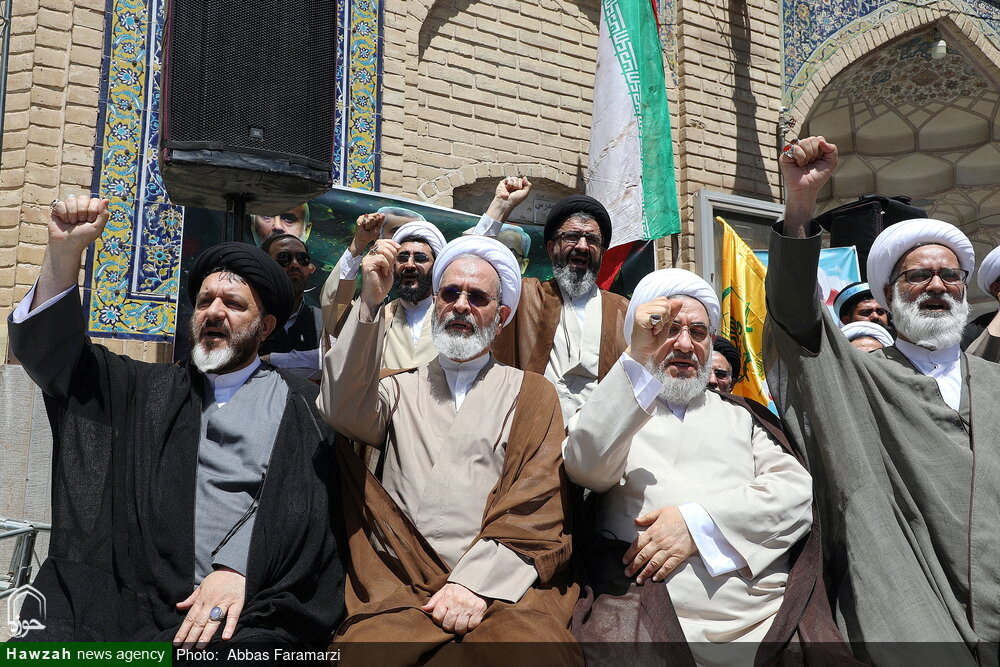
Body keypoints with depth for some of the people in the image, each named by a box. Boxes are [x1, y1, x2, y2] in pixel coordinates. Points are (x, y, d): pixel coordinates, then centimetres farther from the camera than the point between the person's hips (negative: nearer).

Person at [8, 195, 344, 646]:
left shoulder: (300, 404, 12)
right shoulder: (149, 390, 23)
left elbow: (311, 502, -3)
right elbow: (47, 348, 20)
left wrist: (239, 569, -18)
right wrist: (64, 251, 5)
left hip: (249, 616, -2)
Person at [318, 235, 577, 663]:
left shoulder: (532, 394, 15)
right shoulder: (400, 389, 20)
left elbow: (536, 504, 3)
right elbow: (345, 414, -2)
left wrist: (477, 582, -10)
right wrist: (370, 305, -9)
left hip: (503, 587, 0)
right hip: (402, 591, 1)